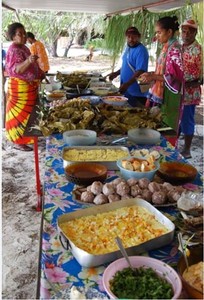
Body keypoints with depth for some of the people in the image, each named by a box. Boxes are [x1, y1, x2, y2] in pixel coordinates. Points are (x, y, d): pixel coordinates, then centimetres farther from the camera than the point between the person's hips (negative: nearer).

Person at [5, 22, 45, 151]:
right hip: (20, 87, -10)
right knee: (20, 114, -2)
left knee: (27, 113, 18)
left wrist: (40, 73, 22)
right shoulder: (14, 50, -20)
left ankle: (25, 137, 32)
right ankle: (18, 142, 8)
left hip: (30, 86, 10)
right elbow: (17, 69, -35)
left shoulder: (24, 47, 10)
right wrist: (28, 61, -50)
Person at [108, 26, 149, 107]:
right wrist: (116, 73, 10)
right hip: (126, 91, 9)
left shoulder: (141, 50, -17)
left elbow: (140, 71, -25)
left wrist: (127, 84, -30)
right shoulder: (128, 48, 10)